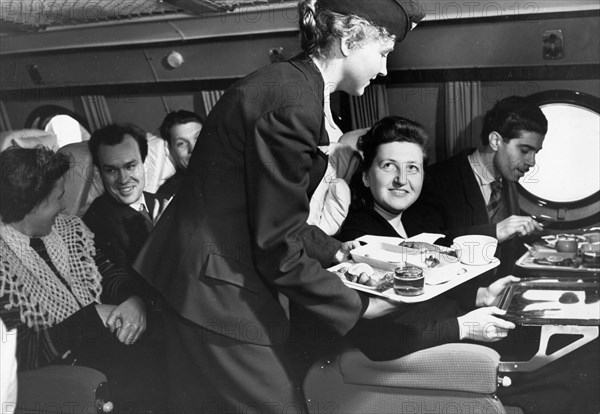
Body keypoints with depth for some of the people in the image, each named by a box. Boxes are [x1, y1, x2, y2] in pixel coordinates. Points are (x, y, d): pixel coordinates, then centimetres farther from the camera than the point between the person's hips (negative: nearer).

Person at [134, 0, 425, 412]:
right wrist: (357, 305, -9)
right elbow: (279, 250, -20)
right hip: (221, 299, -10)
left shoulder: (285, 81, 7)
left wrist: (334, 251, 17)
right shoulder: (294, 104, -23)